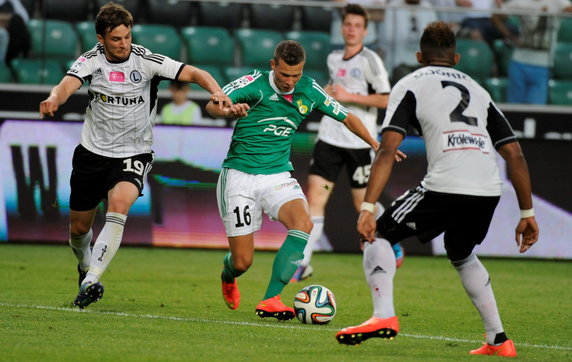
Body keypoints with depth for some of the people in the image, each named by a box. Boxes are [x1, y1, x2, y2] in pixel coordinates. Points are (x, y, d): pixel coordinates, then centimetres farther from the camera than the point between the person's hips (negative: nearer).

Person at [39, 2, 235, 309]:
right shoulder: (91, 60, -9)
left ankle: (91, 282, -31)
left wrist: (216, 91, -34)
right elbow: (68, 85, -27)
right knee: (79, 227, 11)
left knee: (119, 204, -30)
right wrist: (54, 99, -51)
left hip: (133, 154, -2)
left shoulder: (145, 60, -11)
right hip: (92, 153, 2)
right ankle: (85, 265, 47)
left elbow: (192, 73, -14)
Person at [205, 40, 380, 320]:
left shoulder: (309, 90, 0)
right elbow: (212, 106, -23)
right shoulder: (255, 83, -12)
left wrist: (376, 145, 10)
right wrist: (229, 109, -45)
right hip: (239, 174, -3)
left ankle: (270, 300, -24)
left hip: (278, 175, 3)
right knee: (242, 262, -4)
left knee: (302, 224, -28)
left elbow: (346, 118, 15)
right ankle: (228, 275, 37)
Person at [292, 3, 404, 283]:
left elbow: (386, 99, -14)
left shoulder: (369, 60, -7)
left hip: (359, 141, -5)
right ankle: (303, 263, -8)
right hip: (329, 137, 5)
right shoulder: (333, 59, 12)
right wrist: (327, 93, 10)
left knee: (363, 203, 3)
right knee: (314, 198, -7)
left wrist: (349, 96, -16)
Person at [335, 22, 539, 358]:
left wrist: (368, 208, -6)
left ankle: (384, 315, -9)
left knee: (379, 235, 13)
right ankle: (498, 340, 28)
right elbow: (515, 154, 20)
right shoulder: (477, 90, 27)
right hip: (489, 191, 5)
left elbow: (388, 150, -1)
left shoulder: (410, 85, 13)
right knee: (461, 255, 33)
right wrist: (527, 213, 23)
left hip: (445, 188, -5)